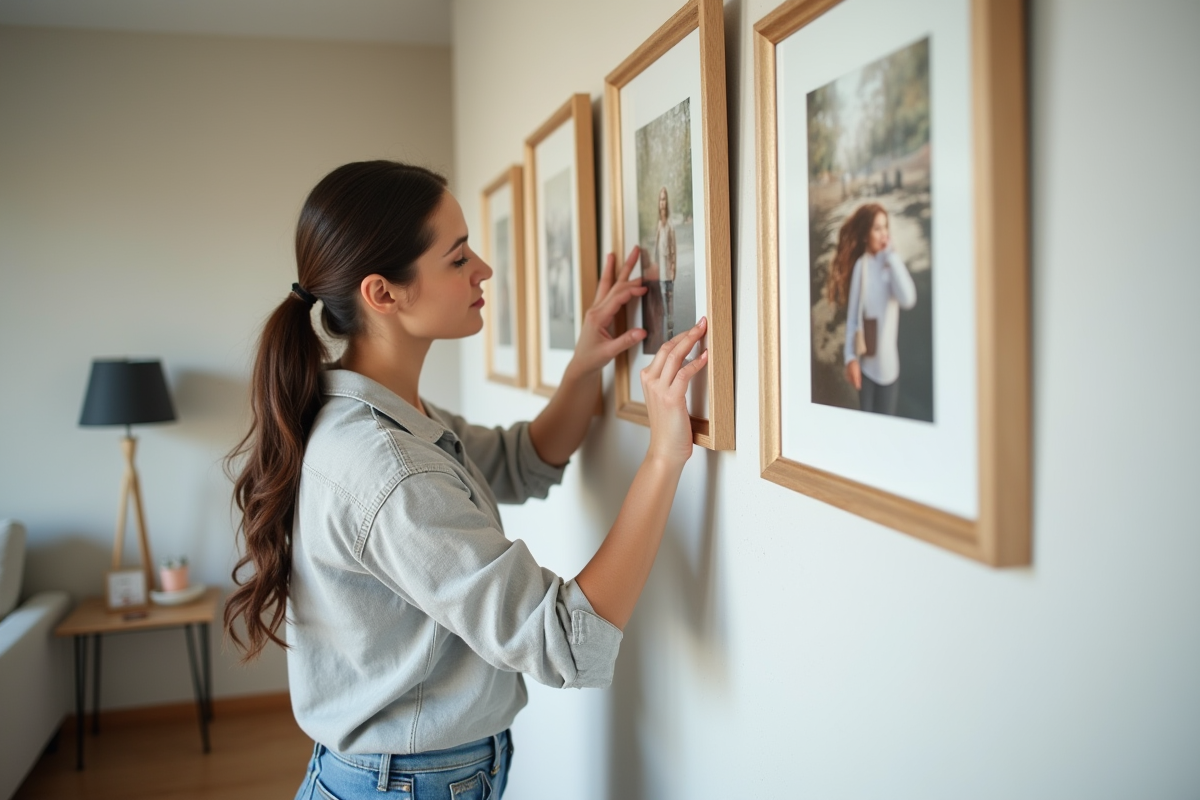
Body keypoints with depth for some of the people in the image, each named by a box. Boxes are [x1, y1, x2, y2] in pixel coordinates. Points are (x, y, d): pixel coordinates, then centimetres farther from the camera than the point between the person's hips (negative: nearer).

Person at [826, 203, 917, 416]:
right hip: (866, 362, -1)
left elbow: (908, 299, -22)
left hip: (888, 362, 1)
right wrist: (851, 357, -9)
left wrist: (891, 256, -16)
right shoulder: (861, 265, -6)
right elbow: (852, 315, -3)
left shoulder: (892, 263, -3)